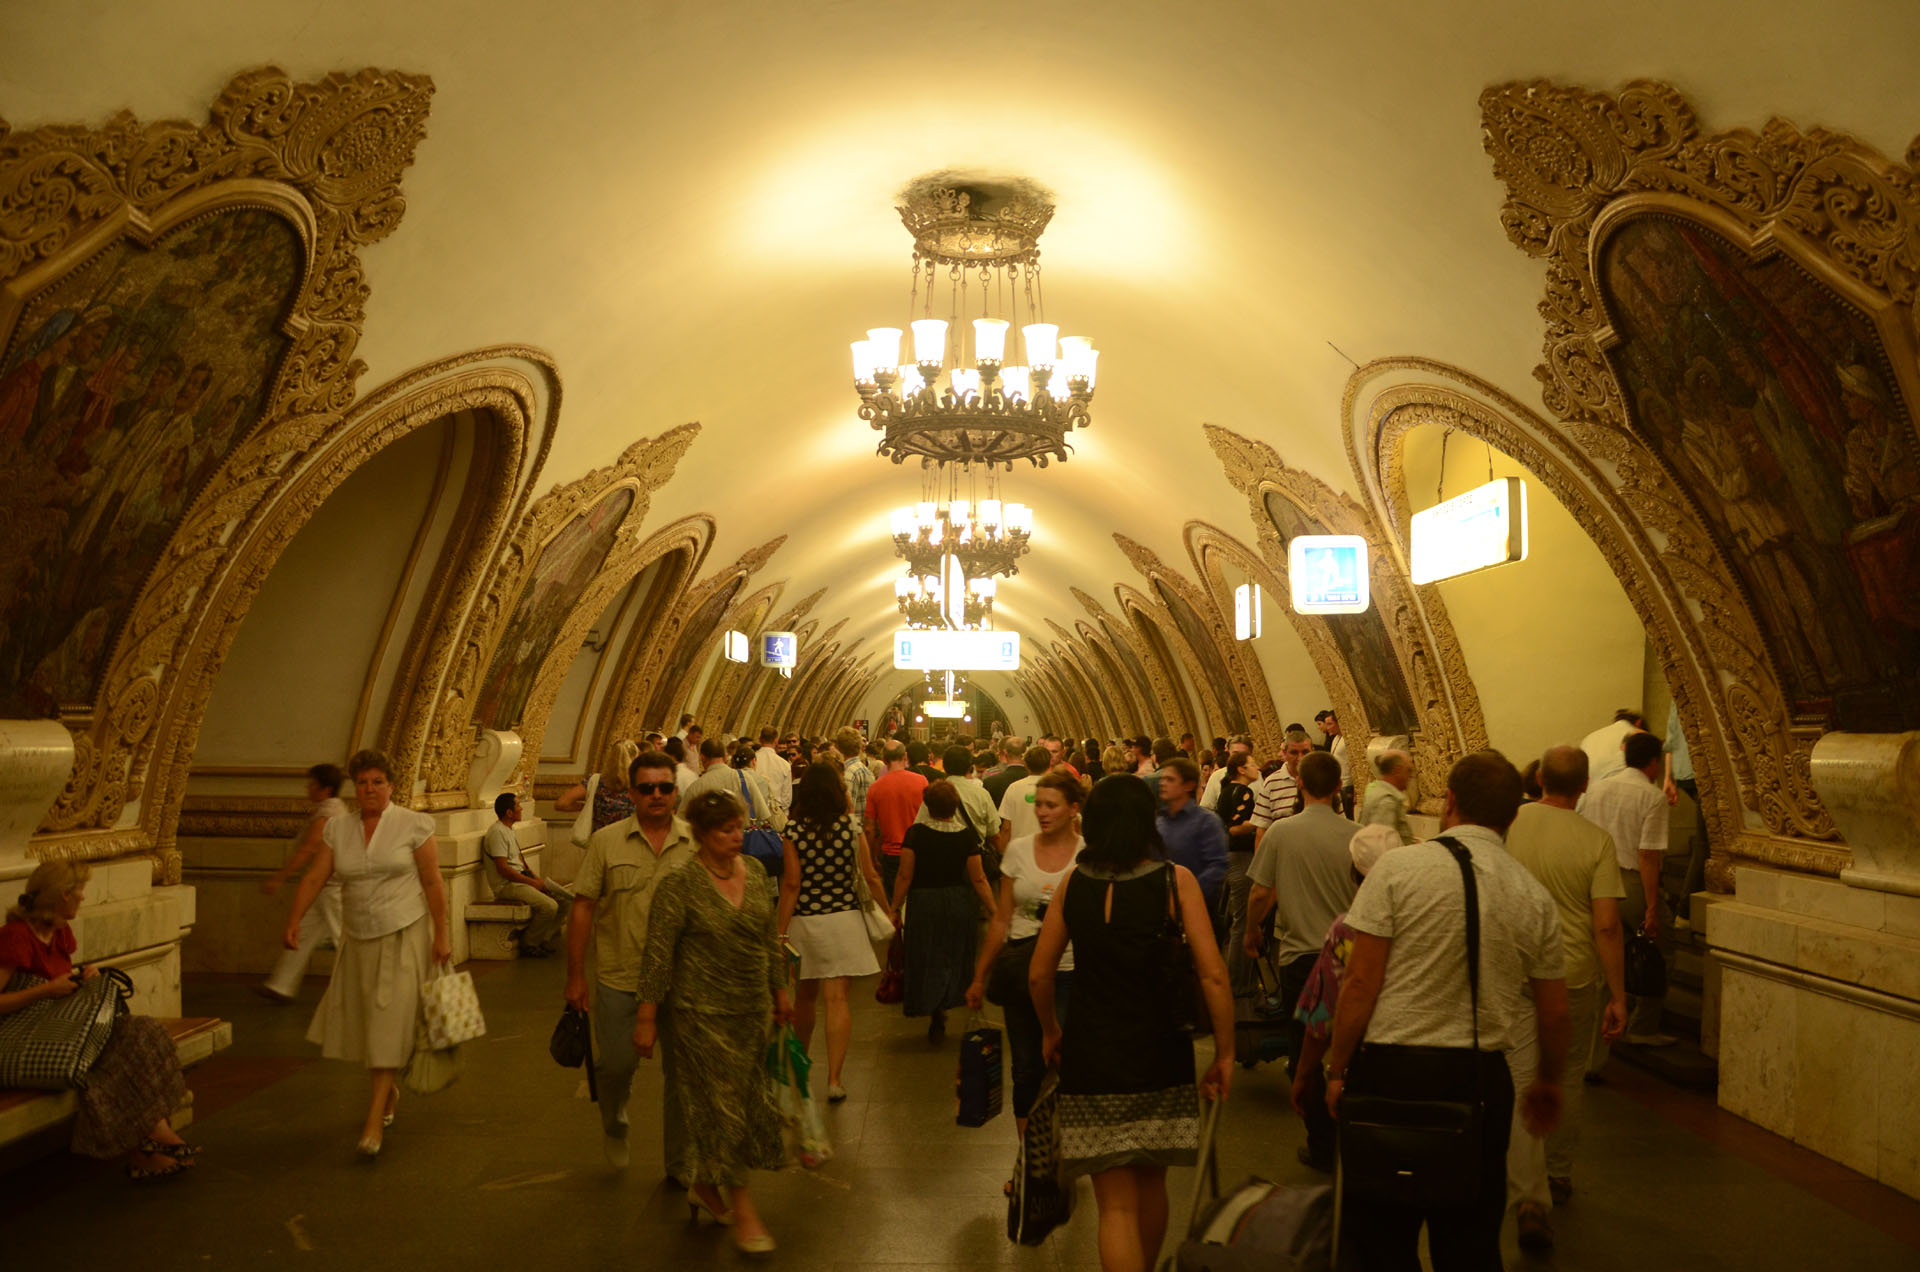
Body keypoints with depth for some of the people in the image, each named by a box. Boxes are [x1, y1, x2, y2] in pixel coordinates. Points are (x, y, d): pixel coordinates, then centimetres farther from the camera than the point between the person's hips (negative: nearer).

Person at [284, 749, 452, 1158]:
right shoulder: (338, 828, 6)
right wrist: (294, 918, -14)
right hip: (358, 938, 4)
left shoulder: (413, 825, -4)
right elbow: (315, 876, 0)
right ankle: (390, 1092, 35)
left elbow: (433, 882, -5)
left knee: (391, 1022, -10)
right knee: (365, 1022, 11)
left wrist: (441, 934, -8)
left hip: (403, 936, -4)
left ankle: (375, 1119, -9)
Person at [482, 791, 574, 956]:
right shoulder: (497, 832, -16)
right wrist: (533, 883, -16)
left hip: (522, 878, 10)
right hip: (506, 885, -10)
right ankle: (528, 944, -6)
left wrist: (537, 879, 4)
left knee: (568, 900, -1)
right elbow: (503, 869, -21)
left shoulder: (512, 830, 16)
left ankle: (547, 942, 4)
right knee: (549, 906, -27)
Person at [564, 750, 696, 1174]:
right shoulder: (606, 841, -2)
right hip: (620, 979, -1)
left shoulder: (696, 843, 1)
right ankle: (614, 1124, 40)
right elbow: (583, 907, -1)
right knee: (617, 1063, 5)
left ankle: (680, 1163, 26)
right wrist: (575, 976, -2)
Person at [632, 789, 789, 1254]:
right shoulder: (679, 883, -14)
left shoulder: (755, 872, 4)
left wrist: (780, 990, 17)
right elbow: (658, 954, -11)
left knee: (747, 1100, 13)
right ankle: (742, 1207, 12)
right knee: (722, 1104, 0)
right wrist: (647, 1018, -10)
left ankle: (704, 1186, 33)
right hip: (702, 1012, -6)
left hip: (751, 1009, 6)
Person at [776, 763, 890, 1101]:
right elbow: (870, 876, 0)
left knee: (806, 994, 18)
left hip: (804, 919, 0)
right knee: (838, 998, 0)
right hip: (844, 918, 0)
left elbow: (791, 882, -10)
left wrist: (782, 931, -6)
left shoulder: (793, 829, -7)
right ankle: (834, 1078, -6)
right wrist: (887, 910, 14)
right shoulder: (851, 826, -3)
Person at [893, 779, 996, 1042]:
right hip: (960, 904, 1)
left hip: (923, 905, -1)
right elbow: (978, 879, -7)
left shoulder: (915, 833, -13)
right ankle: (947, 1002, 27)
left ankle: (936, 1013, 1)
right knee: (954, 959, 19)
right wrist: (994, 910, 2)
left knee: (928, 962, 9)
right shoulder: (967, 835, -10)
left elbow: (904, 877, -10)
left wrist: (895, 908, 1)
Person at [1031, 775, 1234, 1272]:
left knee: (1116, 1204, 4)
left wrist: (1050, 1032, 19)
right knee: (1151, 1183, 23)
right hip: (1161, 1057, 0)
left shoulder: (1073, 882, -1)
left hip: (1091, 1057, 0)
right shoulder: (1175, 879, -7)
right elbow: (1213, 975, -12)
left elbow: (1039, 973, 3)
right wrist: (1224, 1053, -2)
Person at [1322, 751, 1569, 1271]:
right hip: (1483, 1077, 3)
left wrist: (1337, 1070, 0)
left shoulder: (1398, 868, -7)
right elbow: (1554, 1014, 11)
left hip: (1390, 1071, -3)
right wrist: (1547, 1083, 29)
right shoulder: (1535, 897, 3)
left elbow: (1361, 982, -10)